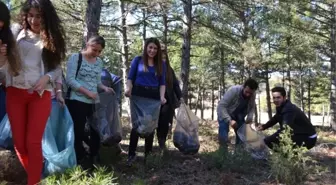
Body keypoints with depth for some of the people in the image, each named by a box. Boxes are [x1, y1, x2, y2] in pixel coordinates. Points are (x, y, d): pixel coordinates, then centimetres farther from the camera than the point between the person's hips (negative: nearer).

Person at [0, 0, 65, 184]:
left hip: (40, 94, -1)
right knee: (19, 143, 4)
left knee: (33, 142, -4)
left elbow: (57, 67, 8)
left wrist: (47, 77, -11)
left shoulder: (52, 39, 5)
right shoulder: (18, 34, 5)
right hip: (15, 92, 1)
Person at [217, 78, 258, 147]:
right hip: (225, 115, -5)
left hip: (239, 117, 5)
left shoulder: (253, 95, -16)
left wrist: (250, 118, -20)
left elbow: (252, 107, 1)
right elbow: (221, 106, -35)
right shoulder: (233, 90, -32)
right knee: (223, 137, -17)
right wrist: (229, 120, -44)